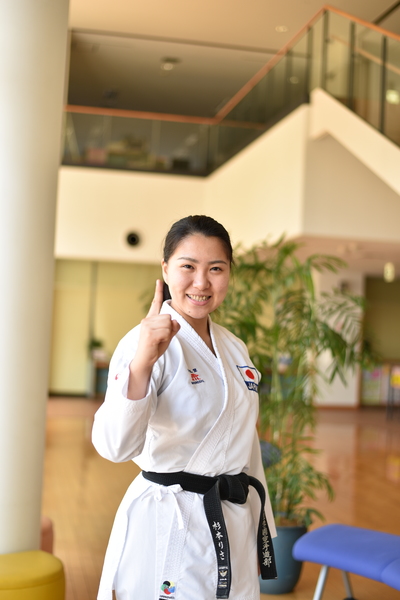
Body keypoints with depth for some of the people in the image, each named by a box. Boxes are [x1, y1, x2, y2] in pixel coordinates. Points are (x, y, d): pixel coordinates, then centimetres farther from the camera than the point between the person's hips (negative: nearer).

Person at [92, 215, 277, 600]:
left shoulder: (234, 349, 8)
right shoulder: (148, 342, -14)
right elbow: (115, 445, -27)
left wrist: (261, 522, 17)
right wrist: (141, 362, -41)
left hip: (236, 527, 7)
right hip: (168, 524, -7)